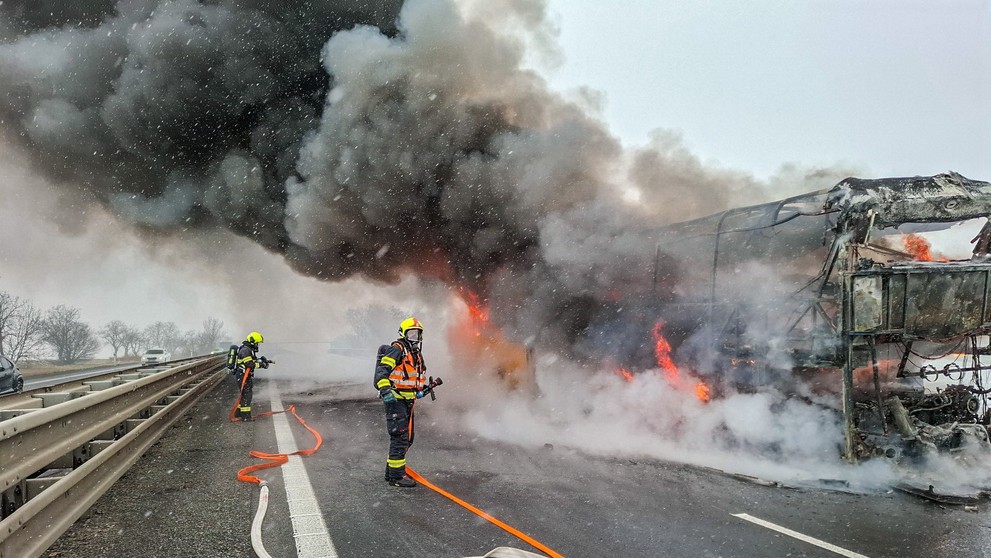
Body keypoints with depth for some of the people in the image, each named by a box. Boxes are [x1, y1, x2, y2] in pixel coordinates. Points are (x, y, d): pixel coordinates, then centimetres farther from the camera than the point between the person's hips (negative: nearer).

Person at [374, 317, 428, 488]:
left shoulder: (417, 354, 19)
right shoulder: (397, 349, -11)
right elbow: (382, 370, -21)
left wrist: (420, 390, 18)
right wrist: (385, 390, -32)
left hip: (408, 401, 10)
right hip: (395, 399, -10)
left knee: (408, 438, 14)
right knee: (400, 437, -10)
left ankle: (391, 470, 26)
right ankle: (396, 475, -3)